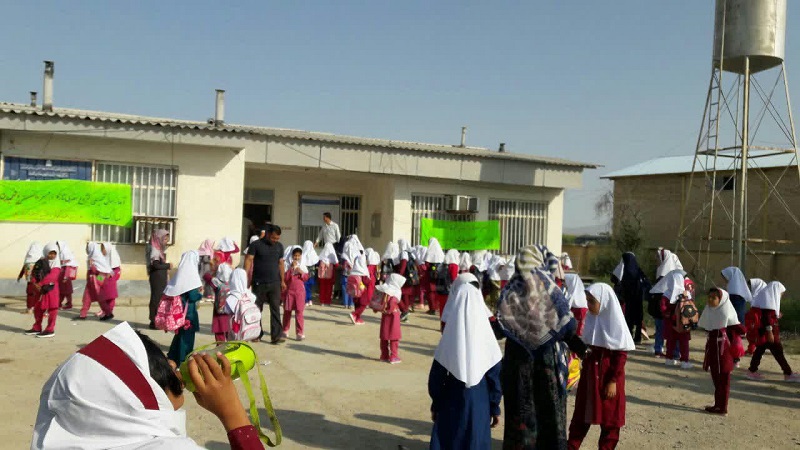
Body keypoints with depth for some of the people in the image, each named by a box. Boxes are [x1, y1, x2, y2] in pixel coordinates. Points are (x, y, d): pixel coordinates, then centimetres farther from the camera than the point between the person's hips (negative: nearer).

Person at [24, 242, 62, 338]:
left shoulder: (56, 264, -9)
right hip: (40, 289, 7)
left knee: (52, 309, -4)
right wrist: (35, 283, -14)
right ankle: (37, 328, 32)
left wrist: (40, 284, -24)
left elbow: (51, 276, -22)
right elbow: (33, 274, 3)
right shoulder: (40, 263, 8)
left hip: (51, 289, -6)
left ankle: (50, 330, 3)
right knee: (38, 309, 17)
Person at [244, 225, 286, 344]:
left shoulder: (279, 246, 9)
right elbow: (248, 260, -9)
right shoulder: (256, 245, -4)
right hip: (259, 283, -2)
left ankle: (276, 336, -4)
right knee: (257, 309, 9)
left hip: (274, 283, 2)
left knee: (275, 309, -4)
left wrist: (282, 281, 14)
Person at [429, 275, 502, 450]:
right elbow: (496, 377, -5)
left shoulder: (449, 339, -12)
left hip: (451, 405, 0)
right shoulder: (486, 337, -10)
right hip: (480, 406, 1)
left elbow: (436, 377, -5)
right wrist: (495, 408, 7)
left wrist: (435, 404, 9)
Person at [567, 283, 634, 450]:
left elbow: (621, 355, -13)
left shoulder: (616, 323, -14)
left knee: (609, 418, 9)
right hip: (589, 375, 6)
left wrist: (613, 381, -15)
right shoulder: (591, 319, 2)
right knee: (582, 414, 13)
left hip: (608, 376, -6)